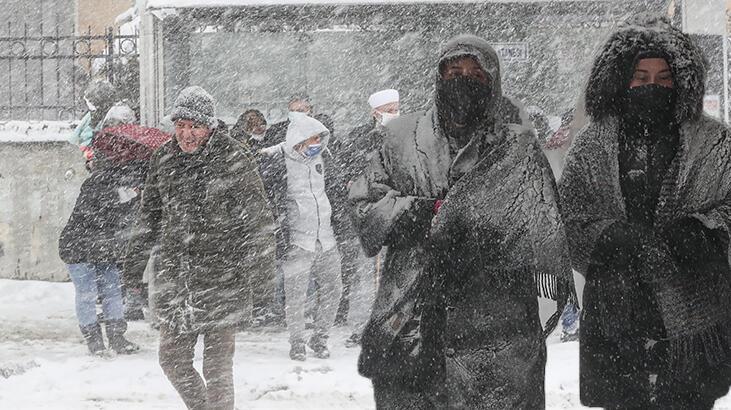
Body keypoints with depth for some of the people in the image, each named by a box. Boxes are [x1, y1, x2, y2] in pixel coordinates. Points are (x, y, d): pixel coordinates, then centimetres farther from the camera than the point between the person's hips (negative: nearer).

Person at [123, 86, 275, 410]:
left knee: (217, 366, -3)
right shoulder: (164, 158, 8)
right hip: (174, 274, 5)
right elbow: (149, 216, 19)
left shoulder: (232, 159, -8)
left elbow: (258, 220, -7)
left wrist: (260, 273, -11)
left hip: (222, 277, -5)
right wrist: (134, 264, 19)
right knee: (172, 359, 9)